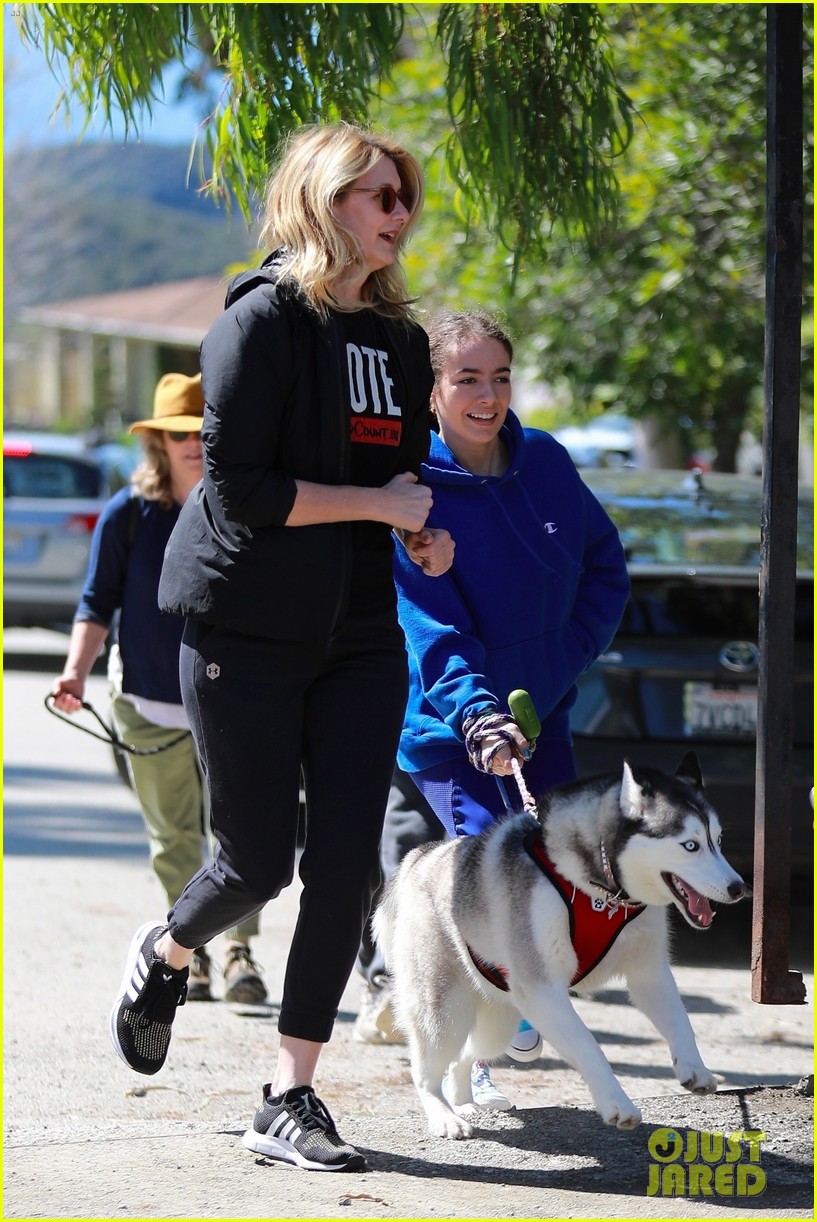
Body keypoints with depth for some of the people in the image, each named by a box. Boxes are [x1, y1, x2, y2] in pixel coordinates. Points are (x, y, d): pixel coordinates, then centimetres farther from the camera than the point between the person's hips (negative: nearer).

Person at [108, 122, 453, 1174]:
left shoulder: (398, 337, 13)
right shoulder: (266, 318, -10)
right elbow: (237, 486, -16)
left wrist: (425, 532, 3)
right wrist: (379, 506, -14)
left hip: (359, 635, 6)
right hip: (247, 629, -6)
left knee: (347, 867, -3)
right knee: (258, 860, 0)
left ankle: (288, 1102, 5)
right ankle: (165, 957, 35)